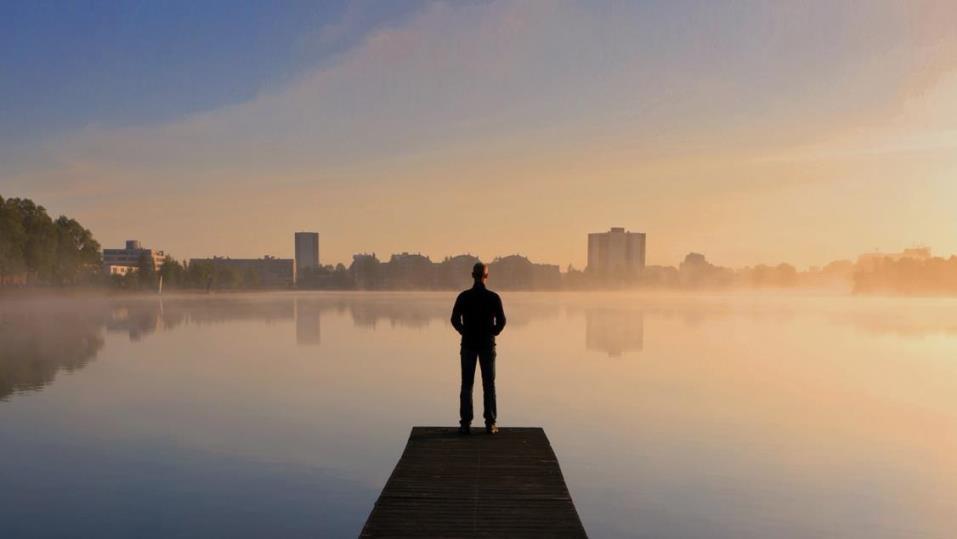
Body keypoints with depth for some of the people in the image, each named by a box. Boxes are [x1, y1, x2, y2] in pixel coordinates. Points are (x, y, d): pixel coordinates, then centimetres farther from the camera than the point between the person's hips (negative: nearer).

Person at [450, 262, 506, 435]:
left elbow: (455, 320, -3)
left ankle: (465, 423, 4)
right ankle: (490, 424, 5)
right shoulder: (493, 297, -6)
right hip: (487, 345, 0)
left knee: (467, 385, 5)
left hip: (468, 344, 0)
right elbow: (501, 321, -6)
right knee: (489, 385, 6)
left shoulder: (463, 296, -4)